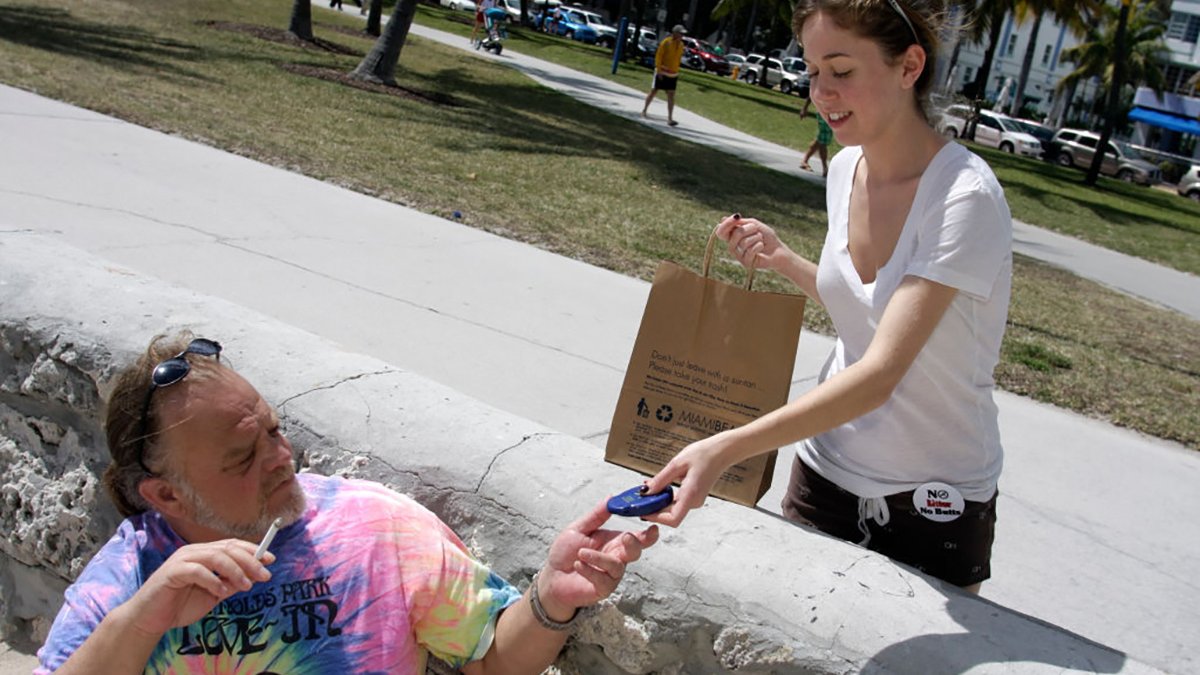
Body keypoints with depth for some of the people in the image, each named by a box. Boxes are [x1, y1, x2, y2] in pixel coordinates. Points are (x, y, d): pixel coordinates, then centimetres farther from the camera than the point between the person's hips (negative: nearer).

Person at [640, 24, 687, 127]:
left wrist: (677, 72, 13)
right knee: (654, 91, 7)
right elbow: (658, 56, -12)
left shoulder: (681, 45, 6)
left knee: (671, 95, -2)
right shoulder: (666, 42, -12)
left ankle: (670, 118, -4)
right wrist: (659, 70, -18)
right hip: (662, 72, -5)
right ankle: (644, 110, 25)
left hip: (673, 74, 5)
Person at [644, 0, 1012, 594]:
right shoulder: (844, 168, -1)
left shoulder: (966, 199, -24)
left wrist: (726, 447, -41)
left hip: (932, 505, -6)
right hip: (825, 470, 6)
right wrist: (780, 257, -2)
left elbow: (880, 375, -33)